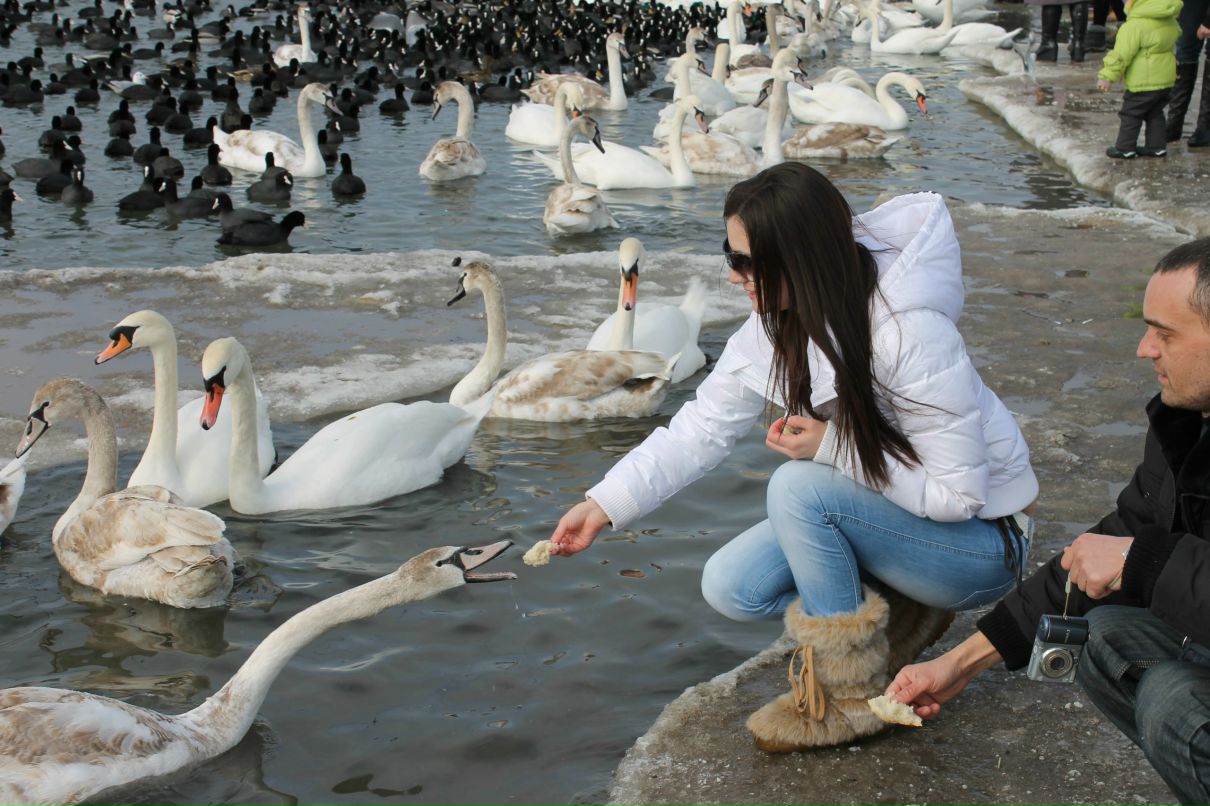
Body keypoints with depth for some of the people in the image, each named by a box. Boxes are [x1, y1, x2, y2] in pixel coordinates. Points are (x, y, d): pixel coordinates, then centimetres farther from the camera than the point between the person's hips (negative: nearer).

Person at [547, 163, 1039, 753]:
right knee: (730, 587, -8)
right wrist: (603, 505, -9)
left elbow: (958, 494, -27)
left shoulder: (912, 337, -31)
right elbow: (701, 428, -3)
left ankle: (851, 697, -14)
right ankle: (902, 617, 7)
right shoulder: (775, 328, -7)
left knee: (798, 487, -30)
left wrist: (832, 447, -29)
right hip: (886, 509, 8)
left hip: (982, 537, -7)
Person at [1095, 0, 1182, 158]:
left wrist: (1107, 76, -17)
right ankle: (1157, 146, 23)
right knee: (1155, 114, 20)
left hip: (1143, 82, -8)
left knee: (1130, 114, 5)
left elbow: (1122, 55, -22)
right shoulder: (1169, 20, 4)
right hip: (1166, 78, 8)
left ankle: (1125, 148, 10)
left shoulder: (1135, 26, -23)